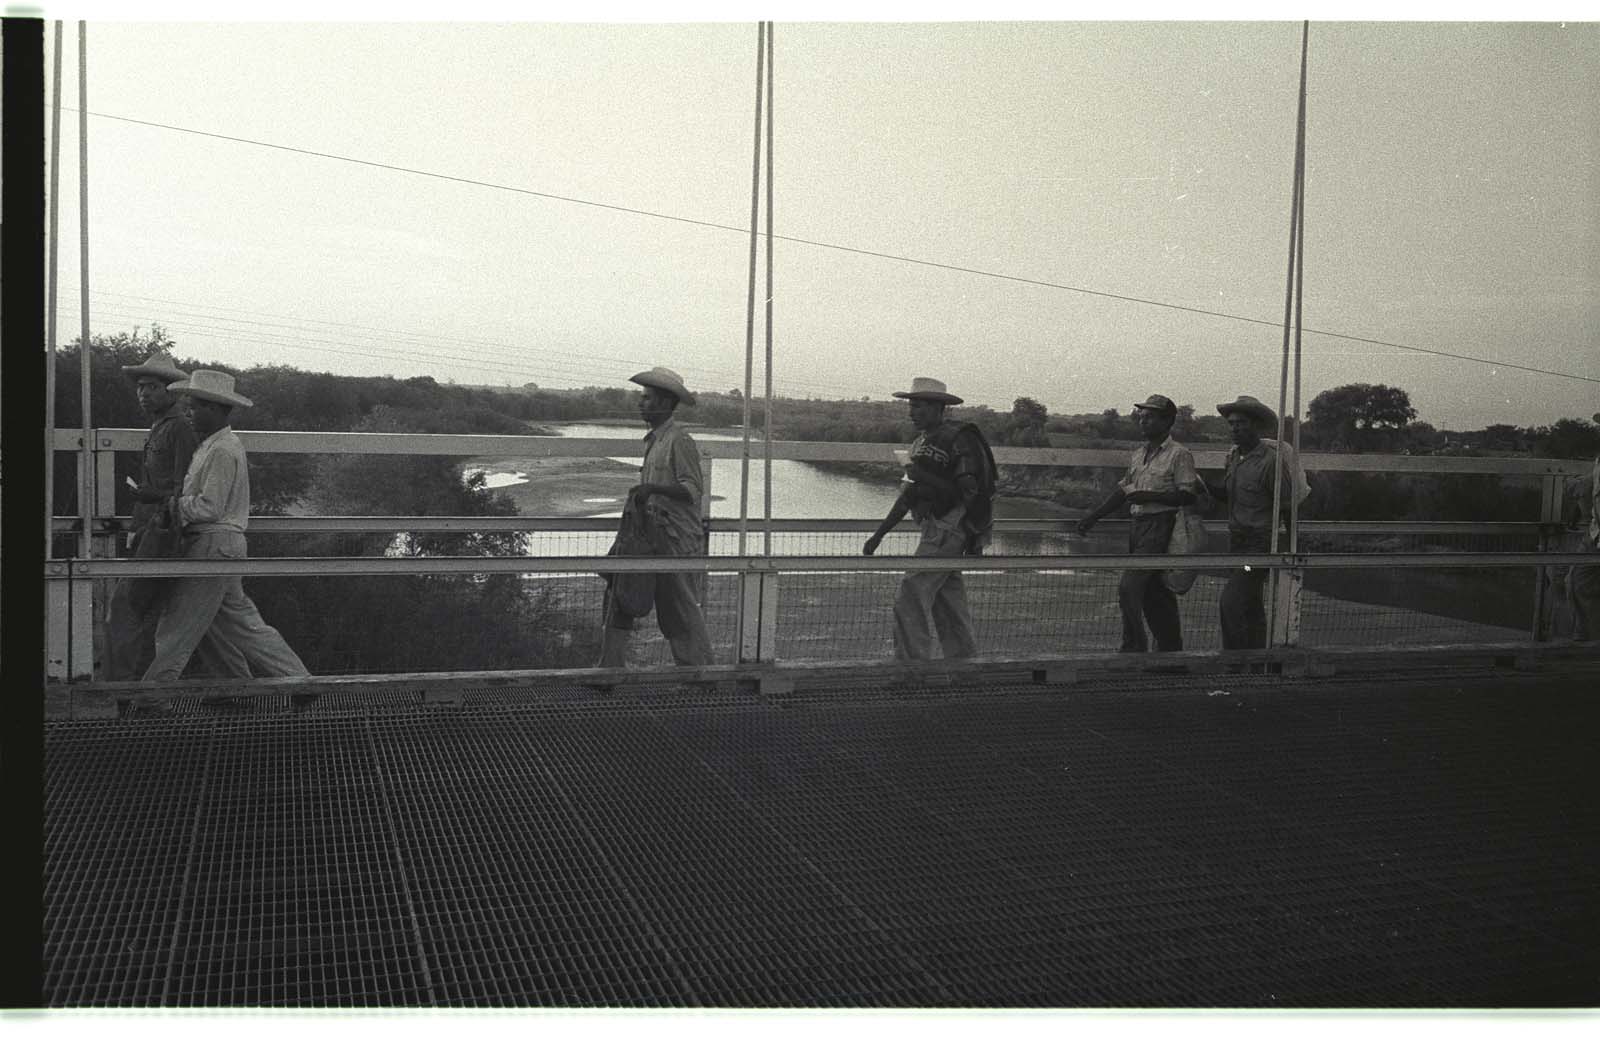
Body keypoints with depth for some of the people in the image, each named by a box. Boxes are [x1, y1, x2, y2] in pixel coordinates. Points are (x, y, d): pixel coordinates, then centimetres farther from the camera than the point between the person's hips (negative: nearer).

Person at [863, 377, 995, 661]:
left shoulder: (959, 440, -12)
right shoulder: (921, 443, 15)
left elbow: (968, 493, -19)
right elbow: (908, 494, 19)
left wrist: (927, 478, -23)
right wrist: (879, 535, 17)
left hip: (949, 529, -9)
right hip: (936, 529, 9)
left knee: (909, 600, -13)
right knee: (949, 607, 12)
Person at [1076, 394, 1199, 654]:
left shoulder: (1179, 455, -7)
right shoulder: (1138, 455, 16)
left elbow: (1188, 496, -12)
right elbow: (1122, 490, 22)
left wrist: (1150, 496, -18)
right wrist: (1093, 517, 18)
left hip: (1159, 527, -7)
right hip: (1137, 525, 8)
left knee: (1129, 588, -14)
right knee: (1153, 592, 10)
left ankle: (1133, 649, -6)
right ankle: (1171, 650, 19)